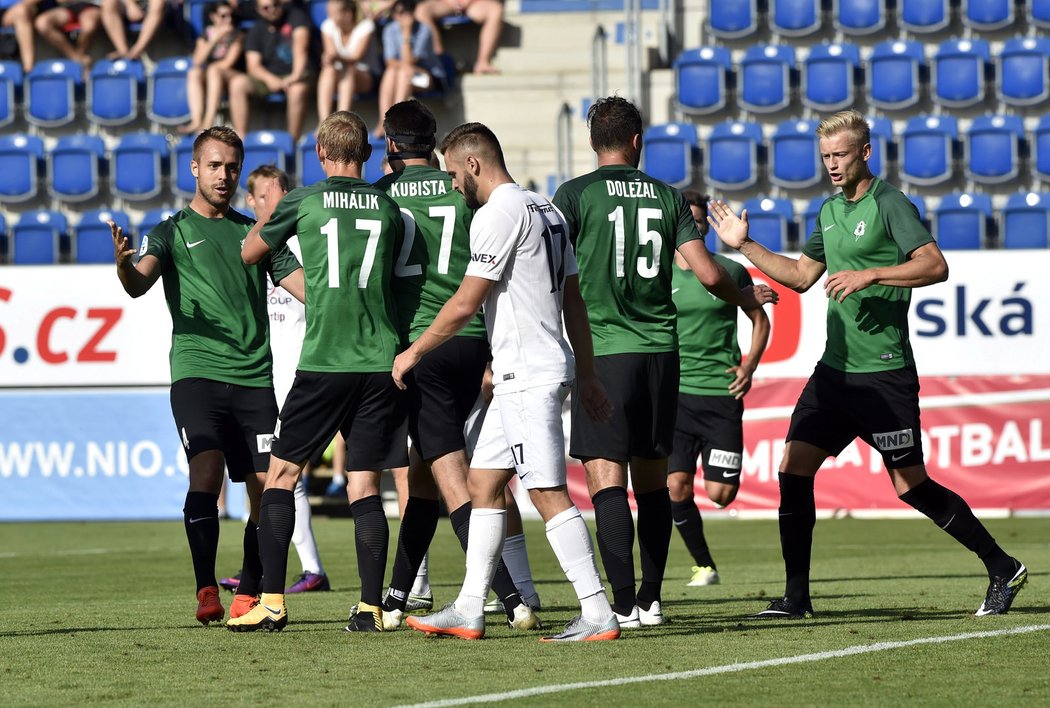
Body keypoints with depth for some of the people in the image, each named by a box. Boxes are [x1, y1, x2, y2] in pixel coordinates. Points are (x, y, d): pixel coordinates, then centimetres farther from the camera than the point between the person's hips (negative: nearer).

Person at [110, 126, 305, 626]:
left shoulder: (253, 232, 18)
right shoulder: (173, 232, 8)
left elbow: (304, 287, 15)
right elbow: (140, 283, -10)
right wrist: (125, 267, -33)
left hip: (254, 378, 3)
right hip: (196, 373, -3)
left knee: (264, 487, -1)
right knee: (206, 474, -19)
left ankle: (249, 595, 11)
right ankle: (206, 590, -13)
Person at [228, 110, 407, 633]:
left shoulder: (304, 201, 0)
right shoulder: (387, 207, 7)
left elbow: (249, 252, 16)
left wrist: (270, 210, 33)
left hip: (323, 362, -3)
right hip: (380, 359, 3)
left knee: (281, 473, 7)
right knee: (364, 486, 5)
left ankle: (272, 601, 1)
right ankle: (371, 606, -2)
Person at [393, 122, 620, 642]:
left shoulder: (498, 214, -12)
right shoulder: (546, 211, 17)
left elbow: (465, 304, -13)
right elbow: (573, 300, 19)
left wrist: (414, 351, 0)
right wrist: (587, 376, 22)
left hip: (527, 376, -10)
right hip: (519, 378, 10)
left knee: (548, 494, -11)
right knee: (482, 483, 13)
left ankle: (597, 614, -13)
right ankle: (468, 610, 15)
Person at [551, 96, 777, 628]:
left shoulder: (576, 194, -2)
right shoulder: (666, 196, 8)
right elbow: (708, 274, 4)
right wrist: (748, 300, 23)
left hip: (604, 351, -4)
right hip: (661, 350, 4)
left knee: (606, 478, -7)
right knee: (652, 479, 13)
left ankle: (623, 602, -17)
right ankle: (651, 599, 15)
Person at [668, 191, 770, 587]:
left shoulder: (730, 272, 4)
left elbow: (760, 320, 16)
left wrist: (749, 366, 3)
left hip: (722, 392, 0)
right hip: (674, 392, 0)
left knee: (720, 493, -6)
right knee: (677, 487, -11)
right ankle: (703, 564, 9)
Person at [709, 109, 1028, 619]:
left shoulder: (888, 203, -9)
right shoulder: (829, 211, 15)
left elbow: (935, 266, -20)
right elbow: (801, 276, 27)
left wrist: (869, 275, -26)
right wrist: (744, 246, 22)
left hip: (884, 373, -8)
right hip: (835, 369, 8)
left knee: (911, 485, -4)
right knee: (794, 470, -2)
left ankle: (1003, 569, 10)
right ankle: (796, 596, 6)